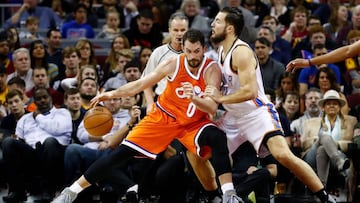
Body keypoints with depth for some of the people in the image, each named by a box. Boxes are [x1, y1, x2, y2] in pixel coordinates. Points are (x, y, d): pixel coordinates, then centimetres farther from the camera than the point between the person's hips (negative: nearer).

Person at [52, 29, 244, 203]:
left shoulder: (211, 70, -20)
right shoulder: (173, 64, -16)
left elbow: (212, 108, -31)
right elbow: (141, 84, -4)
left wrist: (194, 98, -50)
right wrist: (112, 94, -10)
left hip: (194, 122, -1)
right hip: (163, 117, 1)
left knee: (218, 138, -32)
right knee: (122, 152, -7)